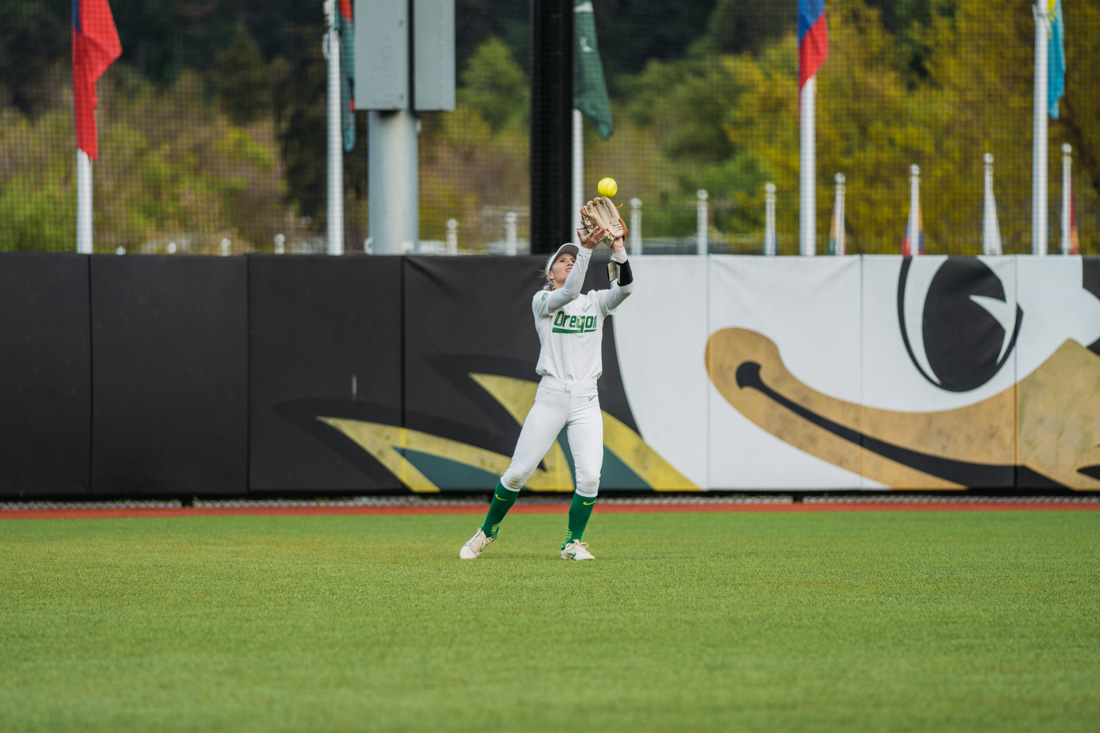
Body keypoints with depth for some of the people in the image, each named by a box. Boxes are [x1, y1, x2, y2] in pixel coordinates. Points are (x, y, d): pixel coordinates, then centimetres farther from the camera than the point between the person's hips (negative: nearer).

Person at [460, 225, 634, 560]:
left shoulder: (595, 302, 11)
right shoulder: (542, 301, 2)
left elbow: (625, 287, -7)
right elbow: (568, 293, -19)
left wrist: (618, 251, -24)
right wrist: (587, 249, -31)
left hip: (586, 400, 2)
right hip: (550, 396, -2)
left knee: (590, 476, -13)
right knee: (517, 473, -1)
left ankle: (573, 542, 7)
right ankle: (487, 532, 21)